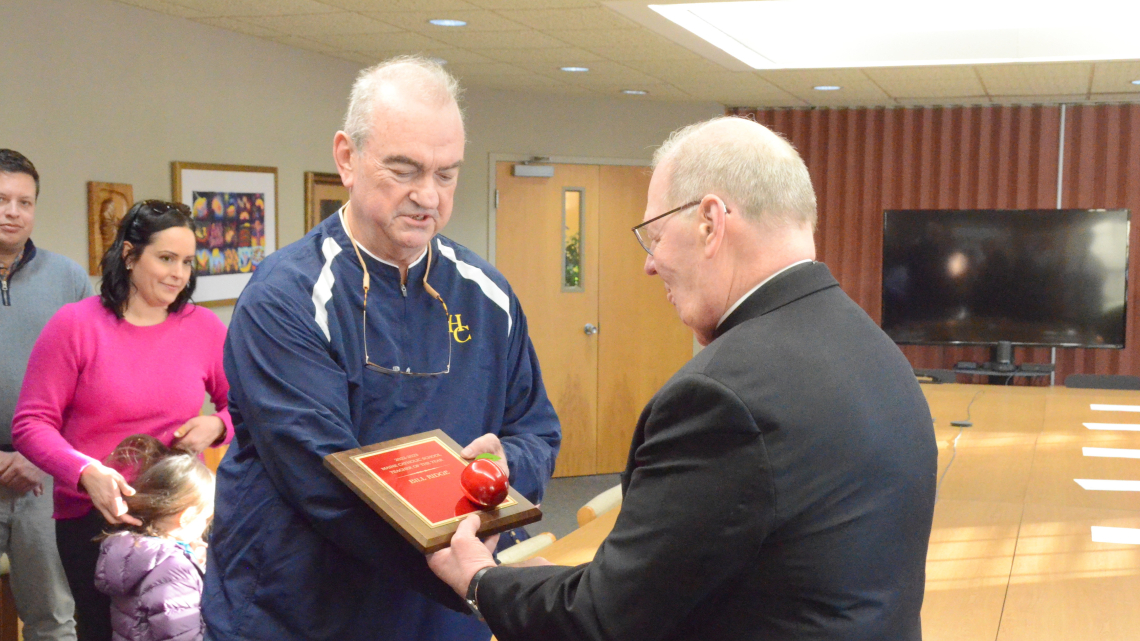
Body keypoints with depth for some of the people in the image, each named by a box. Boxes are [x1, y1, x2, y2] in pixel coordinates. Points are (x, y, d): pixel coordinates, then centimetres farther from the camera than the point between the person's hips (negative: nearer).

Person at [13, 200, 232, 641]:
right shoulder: (75, 324, -7)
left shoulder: (204, 327, 0)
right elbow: (31, 425, -8)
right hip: (91, 518, -2)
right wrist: (86, 472, -24)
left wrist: (216, 426, -11)